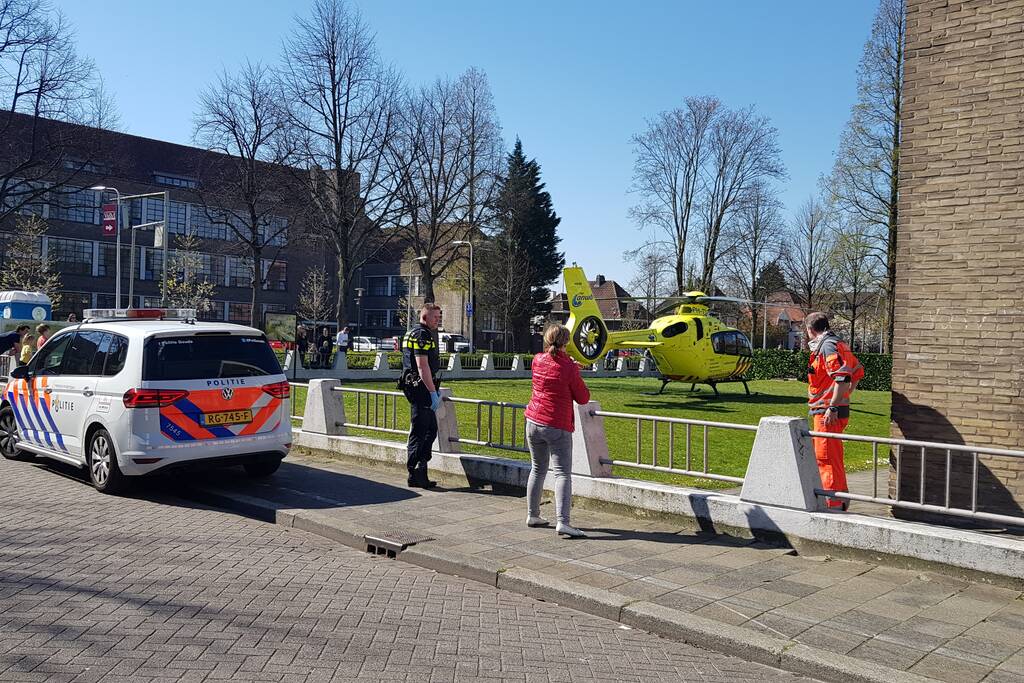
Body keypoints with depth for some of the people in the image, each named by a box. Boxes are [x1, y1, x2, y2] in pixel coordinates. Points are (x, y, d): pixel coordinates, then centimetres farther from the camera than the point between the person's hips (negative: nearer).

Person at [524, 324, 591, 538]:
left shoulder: (537, 361, 3)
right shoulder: (569, 368, -12)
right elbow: (583, 398, -3)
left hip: (534, 422, 6)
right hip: (558, 427, -6)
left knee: (538, 469, 19)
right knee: (563, 474, -6)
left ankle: (533, 515, 26)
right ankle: (562, 522, -18)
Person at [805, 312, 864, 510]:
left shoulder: (827, 346, -15)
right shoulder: (840, 344, 15)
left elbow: (842, 377, -26)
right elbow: (858, 371, 22)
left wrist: (833, 407, -24)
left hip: (828, 412, -10)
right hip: (838, 409, 10)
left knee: (826, 458, -4)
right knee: (833, 457, 19)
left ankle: (834, 504, 0)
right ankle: (841, 499, 28)